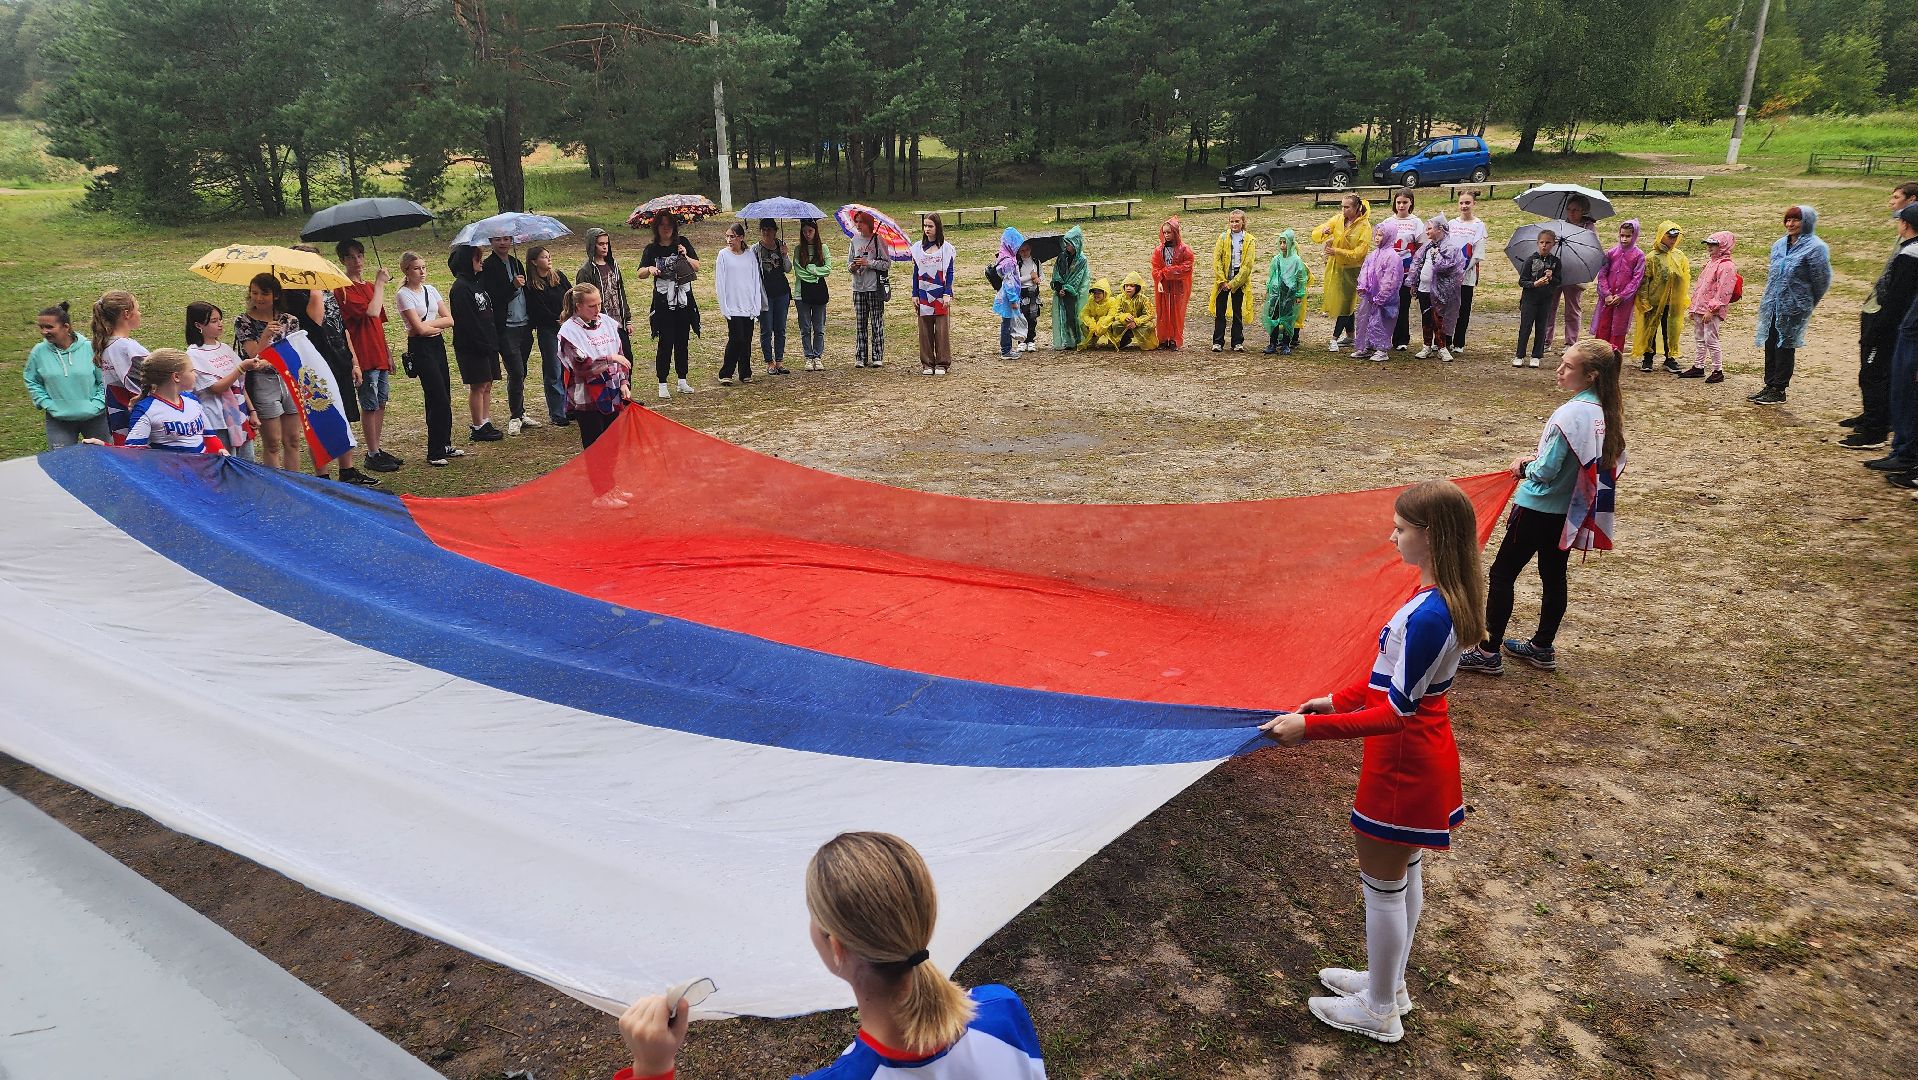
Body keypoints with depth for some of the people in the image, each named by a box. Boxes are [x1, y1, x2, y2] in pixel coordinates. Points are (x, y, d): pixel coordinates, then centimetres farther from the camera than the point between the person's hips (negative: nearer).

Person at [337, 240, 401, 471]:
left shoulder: (370, 287, 17)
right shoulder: (344, 289, -10)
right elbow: (371, 312, -22)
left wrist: (388, 352, 19)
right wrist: (380, 284, -12)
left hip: (379, 355, 8)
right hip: (364, 356, -8)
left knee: (381, 404, 12)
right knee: (370, 406, -3)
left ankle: (377, 450, 20)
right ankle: (372, 455, 4)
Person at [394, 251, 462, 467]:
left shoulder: (430, 290, 10)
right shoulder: (404, 294, -9)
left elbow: (449, 319, 3)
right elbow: (419, 328, -15)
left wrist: (428, 324, -10)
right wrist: (439, 325, 0)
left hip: (437, 344, 6)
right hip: (420, 347, -6)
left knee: (444, 398, 8)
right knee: (438, 399, -8)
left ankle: (445, 445, 20)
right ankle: (435, 453, -2)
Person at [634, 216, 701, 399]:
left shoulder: (682, 243, 5)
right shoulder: (651, 249, 1)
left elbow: (697, 267, 4)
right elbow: (640, 274, -7)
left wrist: (686, 256, -14)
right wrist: (649, 269, -29)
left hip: (684, 301, 2)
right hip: (663, 304, -2)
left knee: (683, 342, 9)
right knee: (665, 343, -4)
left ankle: (682, 381, 20)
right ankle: (662, 385, 2)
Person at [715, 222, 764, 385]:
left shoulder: (750, 255, 8)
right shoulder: (724, 255, 1)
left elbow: (756, 280, 10)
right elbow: (720, 281, 0)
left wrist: (756, 305, 2)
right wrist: (724, 307, -7)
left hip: (749, 306, 3)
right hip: (733, 306, -3)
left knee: (747, 340, 5)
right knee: (736, 339, -11)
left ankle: (745, 373, 14)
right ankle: (725, 374, -3)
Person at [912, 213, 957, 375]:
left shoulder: (946, 248, 0)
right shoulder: (918, 248, 8)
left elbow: (949, 273, 0)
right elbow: (916, 273, 10)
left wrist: (947, 294, -9)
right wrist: (915, 295, 5)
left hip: (941, 296, -2)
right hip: (924, 296, 2)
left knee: (942, 330, -1)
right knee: (925, 331, 3)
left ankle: (942, 363, 7)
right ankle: (927, 364, 10)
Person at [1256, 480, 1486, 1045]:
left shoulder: (1428, 614, -30)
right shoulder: (1445, 596, 0)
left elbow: (1395, 713, -28)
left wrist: (1310, 727, -28)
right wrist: (1339, 699, 12)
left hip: (1404, 765, -9)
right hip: (1422, 758, 10)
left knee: (1382, 886, 8)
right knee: (1405, 876, 24)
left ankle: (1379, 1011, 26)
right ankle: (1389, 982, 42)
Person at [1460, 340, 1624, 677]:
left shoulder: (1571, 414, -24)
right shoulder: (1607, 413, 2)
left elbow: (1545, 471, -21)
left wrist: (1525, 466, -1)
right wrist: (1538, 459, 8)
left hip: (1540, 508, -9)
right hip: (1570, 511, 9)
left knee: (1502, 573, 0)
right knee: (1554, 576, 17)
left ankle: (1488, 653, 4)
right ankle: (1542, 648, 29)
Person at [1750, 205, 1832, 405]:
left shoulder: (1814, 248, -11)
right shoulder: (1780, 244, 11)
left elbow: (1822, 280, -7)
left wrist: (1806, 303, 3)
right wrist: (1768, 296, 16)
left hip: (1794, 308, -7)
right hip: (1772, 305, 7)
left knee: (1785, 347, -1)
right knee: (1770, 346, 10)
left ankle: (1779, 390, 6)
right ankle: (1770, 386, 19)